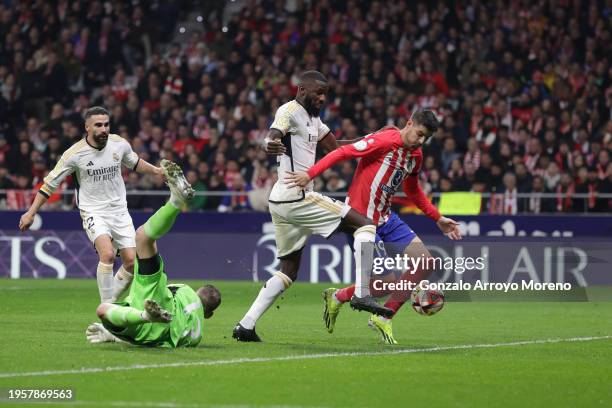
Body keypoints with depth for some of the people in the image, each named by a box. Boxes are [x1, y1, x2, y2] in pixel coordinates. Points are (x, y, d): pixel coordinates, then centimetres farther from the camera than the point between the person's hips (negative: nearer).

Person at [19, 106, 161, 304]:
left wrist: (157, 171, 19)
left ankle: (111, 301, 17)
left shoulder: (119, 144, -3)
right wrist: (31, 213, -4)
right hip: (93, 212, -4)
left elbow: (134, 163, 22)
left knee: (132, 261, -4)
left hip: (119, 211, 5)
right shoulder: (75, 154, -14)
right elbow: (50, 183, -4)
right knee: (107, 254, -27)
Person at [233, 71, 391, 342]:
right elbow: (273, 134, -30)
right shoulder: (290, 111, -10)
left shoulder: (312, 119, 19)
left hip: (281, 203, 10)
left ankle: (246, 325, 11)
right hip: (296, 197, -10)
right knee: (365, 225, -8)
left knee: (289, 270, 17)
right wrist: (271, 144, -53)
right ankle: (362, 294, -14)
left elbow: (336, 148, 29)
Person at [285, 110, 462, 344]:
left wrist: (438, 219, 26)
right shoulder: (385, 141, -17)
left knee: (425, 262, 1)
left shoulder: (416, 155, 10)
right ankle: (337, 298, 13)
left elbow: (413, 192, 27)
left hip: (385, 219, 9)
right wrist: (310, 174, -31)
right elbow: (343, 153, -21)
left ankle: (383, 318, 12)